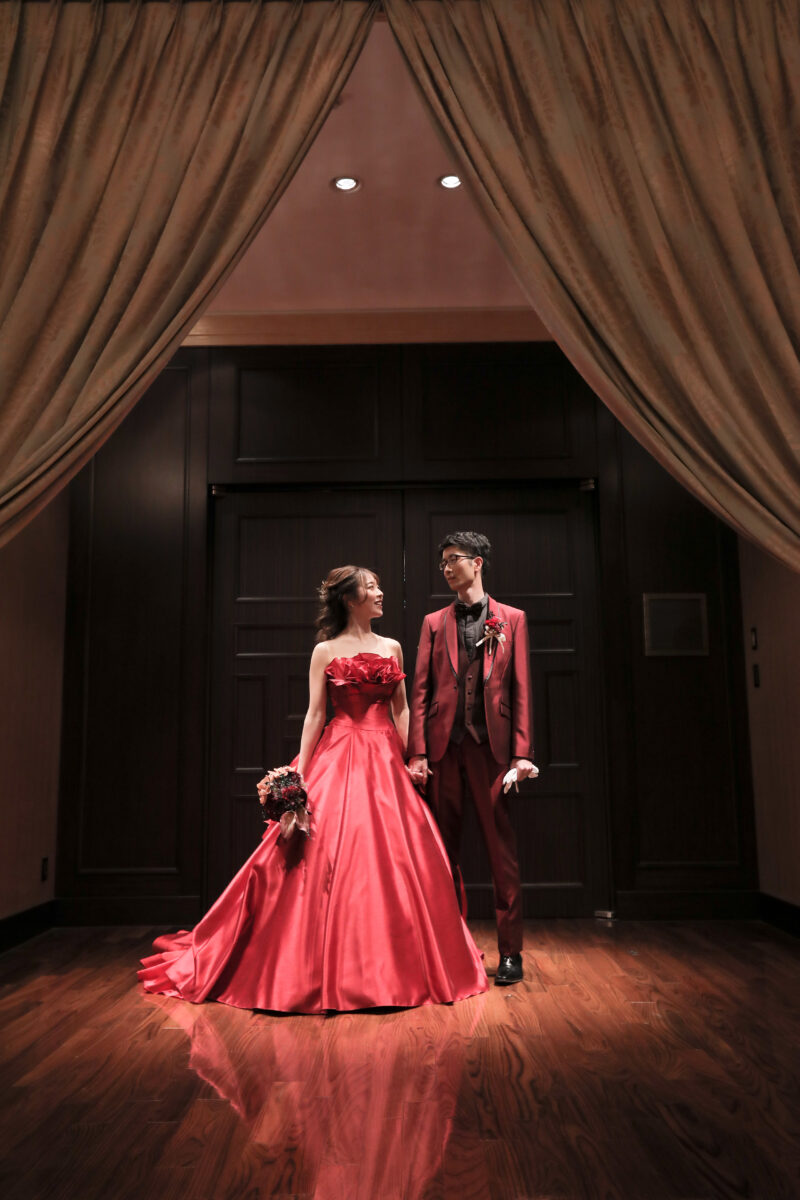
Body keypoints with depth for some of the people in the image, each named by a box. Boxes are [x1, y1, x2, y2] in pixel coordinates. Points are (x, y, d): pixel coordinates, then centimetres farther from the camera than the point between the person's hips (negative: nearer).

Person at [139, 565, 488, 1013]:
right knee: (332, 860, -7)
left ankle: (392, 966, 18)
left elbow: (401, 711, 11)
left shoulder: (392, 648, 13)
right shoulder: (325, 651, 3)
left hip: (386, 763, 4)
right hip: (340, 760, -3)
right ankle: (332, 969, 8)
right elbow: (315, 715, -1)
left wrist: (412, 759, 0)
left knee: (393, 862, 3)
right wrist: (299, 774, -9)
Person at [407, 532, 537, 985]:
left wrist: (521, 752, -6)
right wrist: (418, 752, -2)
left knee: (503, 850, 1)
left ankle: (510, 952, 11)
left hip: (491, 744, -2)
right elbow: (421, 690, 8)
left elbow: (521, 689, 3)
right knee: (445, 849, 8)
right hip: (444, 745, 2)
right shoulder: (434, 622, 13)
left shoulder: (511, 619, 8)